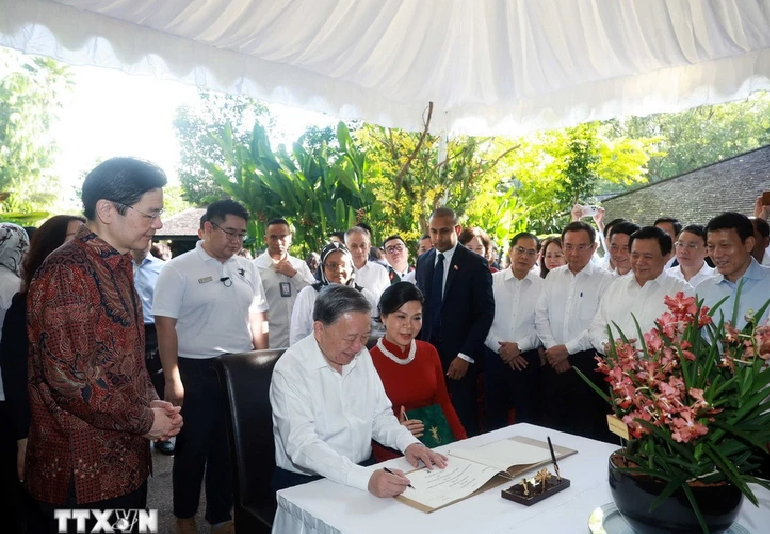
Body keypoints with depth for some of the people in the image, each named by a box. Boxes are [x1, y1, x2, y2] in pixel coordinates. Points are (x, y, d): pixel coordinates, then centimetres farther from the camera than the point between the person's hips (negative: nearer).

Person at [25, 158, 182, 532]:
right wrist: (144, 420, -14)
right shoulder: (67, 272, -20)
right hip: (83, 474, -9)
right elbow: (68, 378, -25)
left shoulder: (117, 267, 11)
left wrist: (151, 401, 3)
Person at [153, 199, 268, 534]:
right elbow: (165, 325, -10)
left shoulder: (248, 269, 7)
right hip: (196, 371, -4)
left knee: (231, 446, 14)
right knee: (193, 447, 11)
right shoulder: (178, 269, -8)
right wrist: (172, 379, -13)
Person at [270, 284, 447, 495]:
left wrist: (409, 443, -10)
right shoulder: (290, 370, -17)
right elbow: (301, 446, -26)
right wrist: (366, 478, -36)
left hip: (365, 470, 6)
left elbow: (380, 416, 9)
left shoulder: (362, 356, 2)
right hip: (305, 482, -6)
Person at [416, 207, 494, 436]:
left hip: (459, 354, -3)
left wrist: (466, 355, -12)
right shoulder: (423, 261, 8)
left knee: (463, 416, 4)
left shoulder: (475, 264, -6)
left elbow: (486, 313, -8)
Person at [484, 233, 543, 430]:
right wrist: (500, 347, -9)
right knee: (494, 415, 11)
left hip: (528, 359, 0)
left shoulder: (542, 286, 1)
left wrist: (520, 346, -13)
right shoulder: (492, 281, 2)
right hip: (494, 357, 1)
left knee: (526, 415, 9)